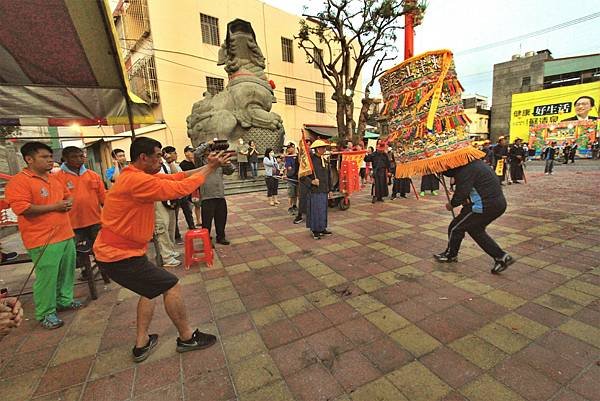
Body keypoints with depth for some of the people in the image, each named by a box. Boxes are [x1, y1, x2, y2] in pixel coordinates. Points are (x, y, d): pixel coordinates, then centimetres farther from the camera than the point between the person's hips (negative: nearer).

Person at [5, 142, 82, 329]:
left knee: (67, 270, 16)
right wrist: (54, 206, -16)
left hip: (65, 235, 8)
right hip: (43, 240, -8)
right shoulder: (19, 181, -11)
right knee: (47, 277, -1)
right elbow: (22, 208, -21)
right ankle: (46, 313, 14)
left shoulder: (55, 178, 14)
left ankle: (64, 300, 33)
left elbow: (67, 195, 26)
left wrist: (68, 203, 3)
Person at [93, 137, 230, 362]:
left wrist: (208, 166, -1)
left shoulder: (136, 176, 7)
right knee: (171, 286, -1)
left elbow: (177, 177, 5)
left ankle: (142, 344, 30)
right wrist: (209, 169, -12)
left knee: (151, 289, 21)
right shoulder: (137, 180, -25)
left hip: (115, 251, 10)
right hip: (120, 256, -10)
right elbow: (179, 188, -24)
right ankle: (187, 338, 17)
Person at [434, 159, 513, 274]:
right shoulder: (474, 162, 12)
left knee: (455, 228, 6)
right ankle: (501, 257, 20)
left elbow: (461, 193, -20)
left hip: (485, 206, -10)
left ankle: (450, 255, 26)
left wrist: (452, 204, -4)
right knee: (476, 230, 24)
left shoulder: (465, 170, -19)